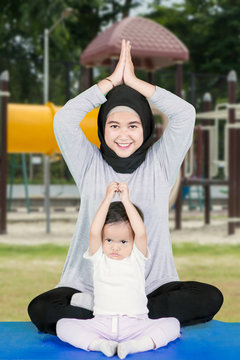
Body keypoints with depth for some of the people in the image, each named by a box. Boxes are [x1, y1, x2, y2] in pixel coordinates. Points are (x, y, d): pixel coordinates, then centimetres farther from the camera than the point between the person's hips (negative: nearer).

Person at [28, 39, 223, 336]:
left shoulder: (159, 164, 6)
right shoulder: (90, 165, 6)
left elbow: (185, 114, -5)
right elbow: (63, 120, -7)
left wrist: (133, 81, -2)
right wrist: (112, 80, -3)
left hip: (153, 286, 1)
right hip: (89, 285, -1)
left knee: (210, 298, -26)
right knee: (40, 310, -28)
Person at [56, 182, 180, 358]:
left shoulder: (137, 257, 6)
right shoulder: (99, 258, 7)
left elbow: (141, 233, -13)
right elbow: (94, 232, -11)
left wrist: (126, 200, -11)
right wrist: (108, 199, -12)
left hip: (135, 323, 0)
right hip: (102, 323, 1)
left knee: (172, 324, -24)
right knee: (63, 326, -19)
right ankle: (99, 344, -35)